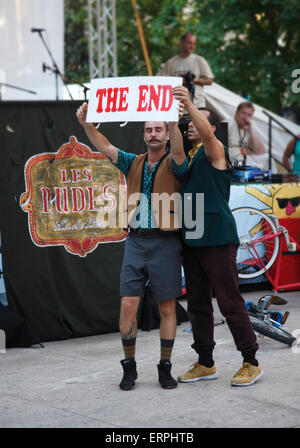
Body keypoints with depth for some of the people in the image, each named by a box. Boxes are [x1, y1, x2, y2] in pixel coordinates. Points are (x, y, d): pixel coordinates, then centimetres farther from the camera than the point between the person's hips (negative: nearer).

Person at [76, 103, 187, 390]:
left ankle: (165, 367, 12)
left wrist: (172, 120, -40)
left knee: (167, 307, 3)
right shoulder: (134, 163, 12)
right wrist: (86, 124, -14)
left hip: (165, 242, -3)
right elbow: (104, 147, 3)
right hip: (135, 240, 3)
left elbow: (178, 147, -21)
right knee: (128, 305, -3)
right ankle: (129, 367, 8)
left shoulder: (173, 165, 0)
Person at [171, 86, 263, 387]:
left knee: (230, 302, -6)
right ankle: (205, 364, 18)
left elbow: (206, 133, -27)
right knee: (198, 304, 10)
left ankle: (251, 362, 2)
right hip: (191, 238, 8)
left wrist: (189, 104, -40)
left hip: (217, 238, -8)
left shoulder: (214, 150, -4)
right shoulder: (187, 156, 17)